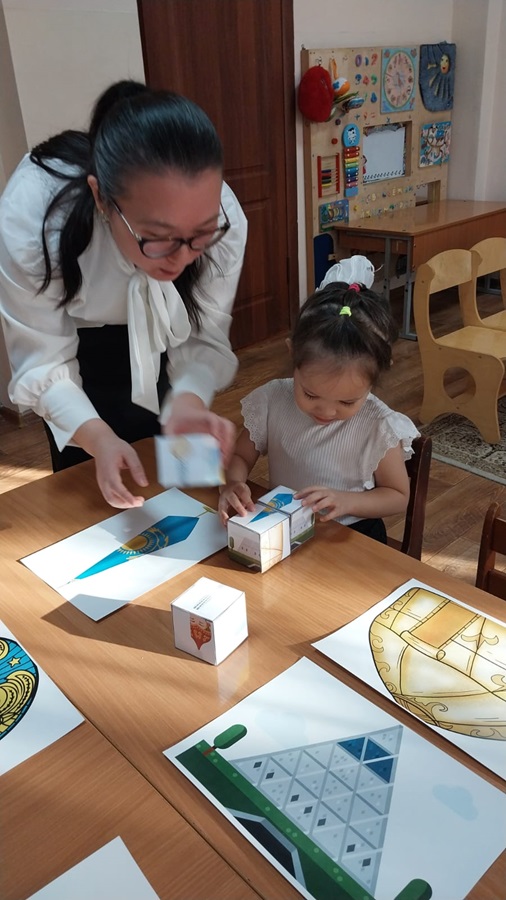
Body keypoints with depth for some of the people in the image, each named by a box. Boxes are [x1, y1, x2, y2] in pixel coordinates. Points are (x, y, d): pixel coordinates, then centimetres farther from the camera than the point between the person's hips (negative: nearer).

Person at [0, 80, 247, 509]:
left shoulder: (224, 219, -35)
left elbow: (204, 339, -23)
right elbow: (43, 362, -30)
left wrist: (188, 402, -44)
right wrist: (97, 437, -46)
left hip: (158, 343, 2)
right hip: (72, 340, -1)